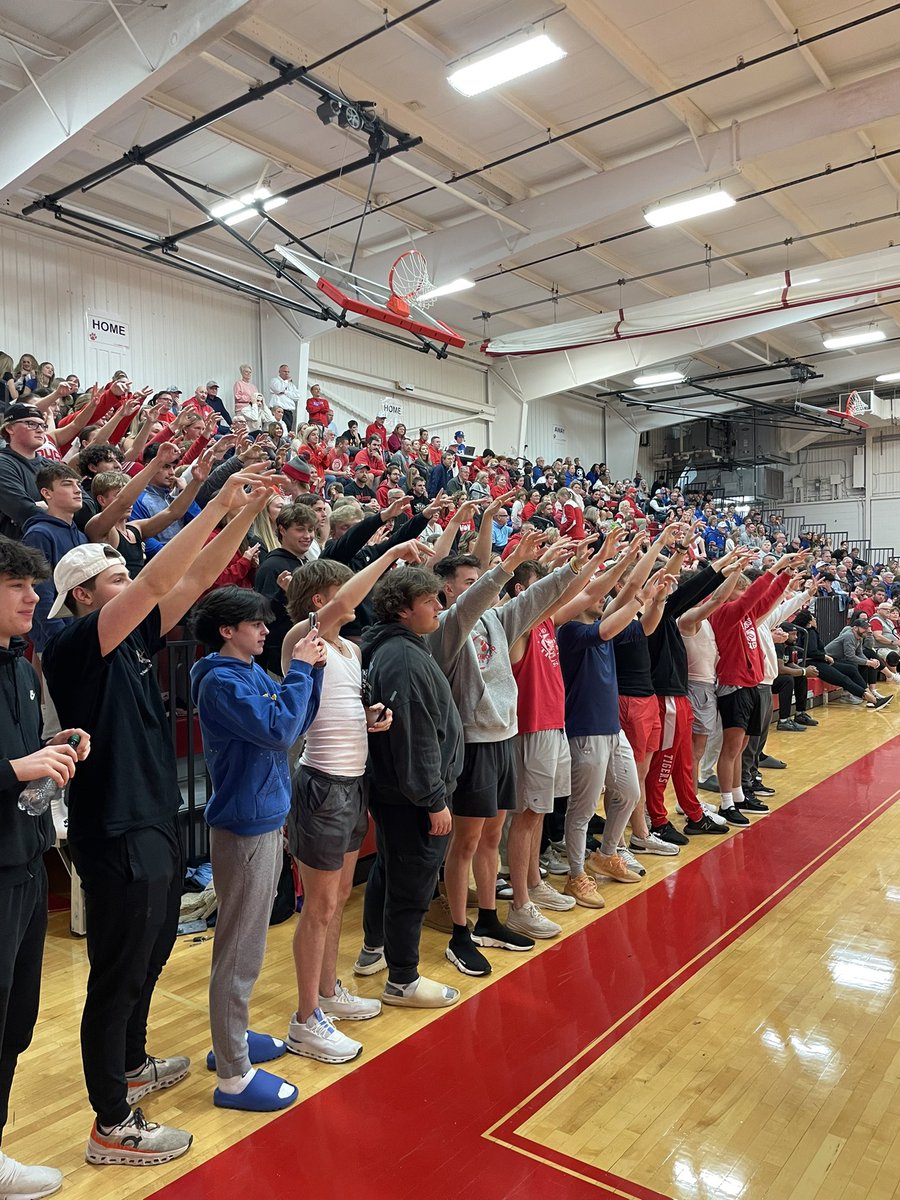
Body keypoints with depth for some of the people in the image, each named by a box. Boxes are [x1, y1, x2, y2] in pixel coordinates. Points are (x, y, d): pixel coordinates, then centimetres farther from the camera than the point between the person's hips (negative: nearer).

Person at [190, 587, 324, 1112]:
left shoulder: (253, 672, 8)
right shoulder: (221, 682, -18)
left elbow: (297, 722, 9)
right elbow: (279, 731, -26)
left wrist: (312, 670, -2)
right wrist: (300, 669, -19)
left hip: (266, 819, 9)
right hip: (244, 827, -9)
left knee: (247, 943, 21)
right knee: (240, 952, 2)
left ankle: (233, 1038, 36)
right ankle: (234, 1075, 15)